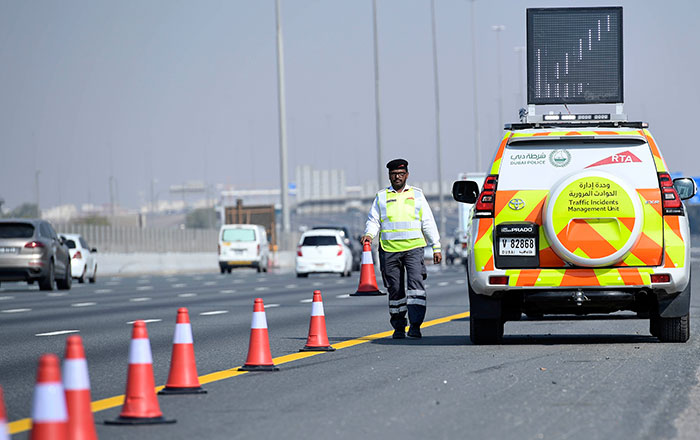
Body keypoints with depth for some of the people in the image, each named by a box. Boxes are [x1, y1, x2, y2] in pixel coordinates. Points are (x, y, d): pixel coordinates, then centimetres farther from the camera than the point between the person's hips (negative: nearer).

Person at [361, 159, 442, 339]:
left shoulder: (417, 195, 13)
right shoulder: (381, 197, 13)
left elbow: (428, 223, 13)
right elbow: (373, 220, 11)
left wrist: (436, 247, 9)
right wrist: (369, 234, -12)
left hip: (414, 248, -1)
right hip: (389, 249, 1)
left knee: (416, 282, -18)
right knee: (395, 290, 4)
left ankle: (415, 326, -21)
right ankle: (399, 327, 16)